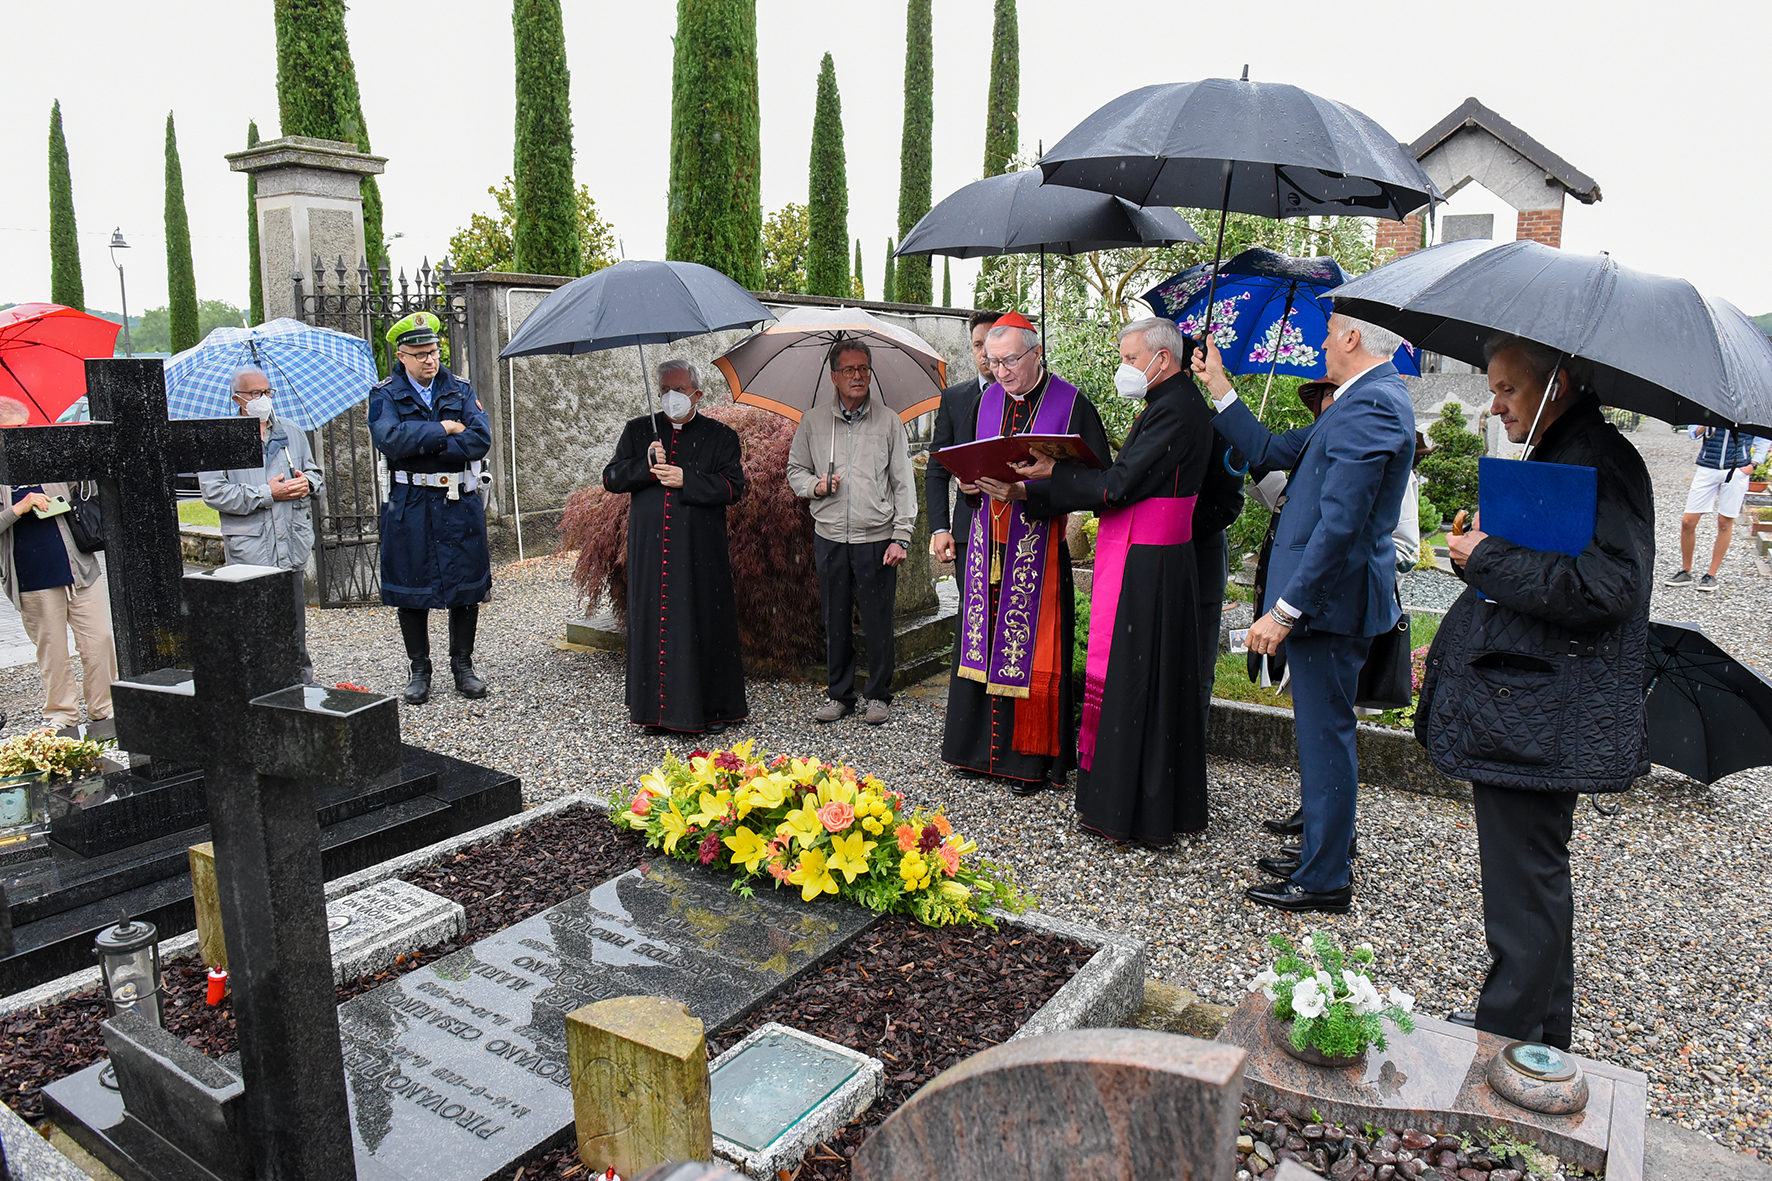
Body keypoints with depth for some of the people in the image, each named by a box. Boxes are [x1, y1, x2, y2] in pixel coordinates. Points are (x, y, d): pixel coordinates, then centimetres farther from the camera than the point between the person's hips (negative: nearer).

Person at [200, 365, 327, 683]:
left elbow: (316, 473, 25)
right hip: (249, 549, -4)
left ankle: (302, 679, 19)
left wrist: (307, 483, 1)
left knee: (295, 622, 9)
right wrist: (266, 494, -13)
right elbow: (214, 492, -9)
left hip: (293, 545, 4)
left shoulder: (292, 434, 16)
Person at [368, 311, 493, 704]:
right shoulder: (385, 396, 2)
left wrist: (421, 446, -12)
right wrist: (443, 429, -13)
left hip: (460, 505, 2)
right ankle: (419, 670, 19)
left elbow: (481, 440, -8)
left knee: (466, 588, 6)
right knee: (411, 591, 6)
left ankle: (463, 666, 20)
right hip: (409, 507, -1)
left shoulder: (461, 391, 8)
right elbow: (390, 439, -18)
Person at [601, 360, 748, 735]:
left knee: (702, 623, 0)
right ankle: (656, 707, 15)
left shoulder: (720, 436, 6)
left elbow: (733, 487, -4)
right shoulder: (638, 431, 14)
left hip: (700, 550, -3)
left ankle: (711, 708, 10)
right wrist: (646, 465, -9)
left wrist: (685, 479, -12)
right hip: (649, 549, 3)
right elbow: (611, 478, 8)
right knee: (651, 620, 5)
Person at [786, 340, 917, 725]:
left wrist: (901, 537, -4)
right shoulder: (813, 421, 8)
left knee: (878, 621, 2)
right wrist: (814, 486, -6)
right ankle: (839, 694, 22)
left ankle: (878, 695, 17)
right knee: (835, 621, 8)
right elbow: (795, 469, 17)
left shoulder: (889, 422, 4)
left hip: (876, 539, -2)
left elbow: (903, 484, 3)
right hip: (829, 538, 2)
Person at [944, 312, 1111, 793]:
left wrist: (1025, 491, -23)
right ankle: (980, 747, 22)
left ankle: (1030, 758, 11)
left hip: (1039, 546, -5)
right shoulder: (986, 400, 11)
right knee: (982, 641, 9)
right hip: (988, 541, 5)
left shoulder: (1072, 405, -7)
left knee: (1028, 648, -2)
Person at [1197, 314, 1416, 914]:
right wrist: (1219, 387, 19)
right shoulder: (1363, 400, 15)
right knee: (1322, 731, 19)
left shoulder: (1371, 405, -19)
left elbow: (1340, 524, -25)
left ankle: (1325, 880, 12)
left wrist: (1284, 610, -25)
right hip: (1322, 593, 11)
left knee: (1325, 734, -1)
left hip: (1330, 595, -11)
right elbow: (1273, 451, 18)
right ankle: (1326, 851, 34)